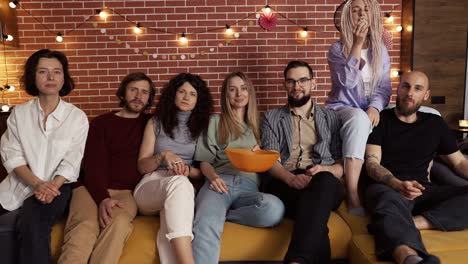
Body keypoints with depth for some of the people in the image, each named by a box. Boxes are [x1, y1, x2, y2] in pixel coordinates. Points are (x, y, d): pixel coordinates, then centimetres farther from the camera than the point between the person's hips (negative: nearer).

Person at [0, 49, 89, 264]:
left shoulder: (77, 116, 1)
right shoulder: (19, 113, 7)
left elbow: (71, 162, -3)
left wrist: (52, 186, -20)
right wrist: (37, 183, -16)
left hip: (56, 186, -2)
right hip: (18, 186, 2)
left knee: (32, 224, -30)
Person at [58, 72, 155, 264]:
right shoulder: (101, 123, 11)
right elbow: (93, 165, 0)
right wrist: (103, 198, -18)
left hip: (127, 191, 1)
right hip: (93, 188, 0)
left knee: (119, 223, -35)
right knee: (84, 227, -33)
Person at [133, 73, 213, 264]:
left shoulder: (202, 127, 16)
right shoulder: (155, 123, 14)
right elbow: (142, 166, 9)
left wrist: (188, 170, -10)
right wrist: (163, 156, -12)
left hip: (185, 187, 1)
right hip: (152, 185, 0)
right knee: (179, 183, -40)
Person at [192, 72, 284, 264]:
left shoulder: (258, 124, 26)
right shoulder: (215, 121, 20)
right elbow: (204, 161, 13)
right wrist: (213, 177, -10)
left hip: (249, 187, 2)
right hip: (220, 182, -2)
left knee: (275, 208, -36)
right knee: (206, 228, -37)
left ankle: (216, 214, -20)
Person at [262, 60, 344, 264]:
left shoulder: (331, 117, 23)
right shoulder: (272, 117, 20)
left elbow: (342, 163, 14)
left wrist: (325, 170, -12)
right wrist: (291, 178, -20)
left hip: (324, 183, 1)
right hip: (283, 184, -1)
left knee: (324, 180, -40)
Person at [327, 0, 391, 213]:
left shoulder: (380, 50, 11)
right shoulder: (337, 49, -2)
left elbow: (385, 87, 6)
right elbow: (348, 81, -18)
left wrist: (375, 107, -16)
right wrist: (357, 43, -17)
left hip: (370, 110, 5)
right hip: (342, 109, -5)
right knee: (359, 119, -40)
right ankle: (352, 197, -44)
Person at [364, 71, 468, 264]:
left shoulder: (435, 123, 19)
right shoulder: (380, 119, 6)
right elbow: (372, 163, -4)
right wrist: (397, 184, -26)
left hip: (422, 191, 4)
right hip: (387, 188, -4)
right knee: (391, 201, -41)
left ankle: (394, 226, -39)